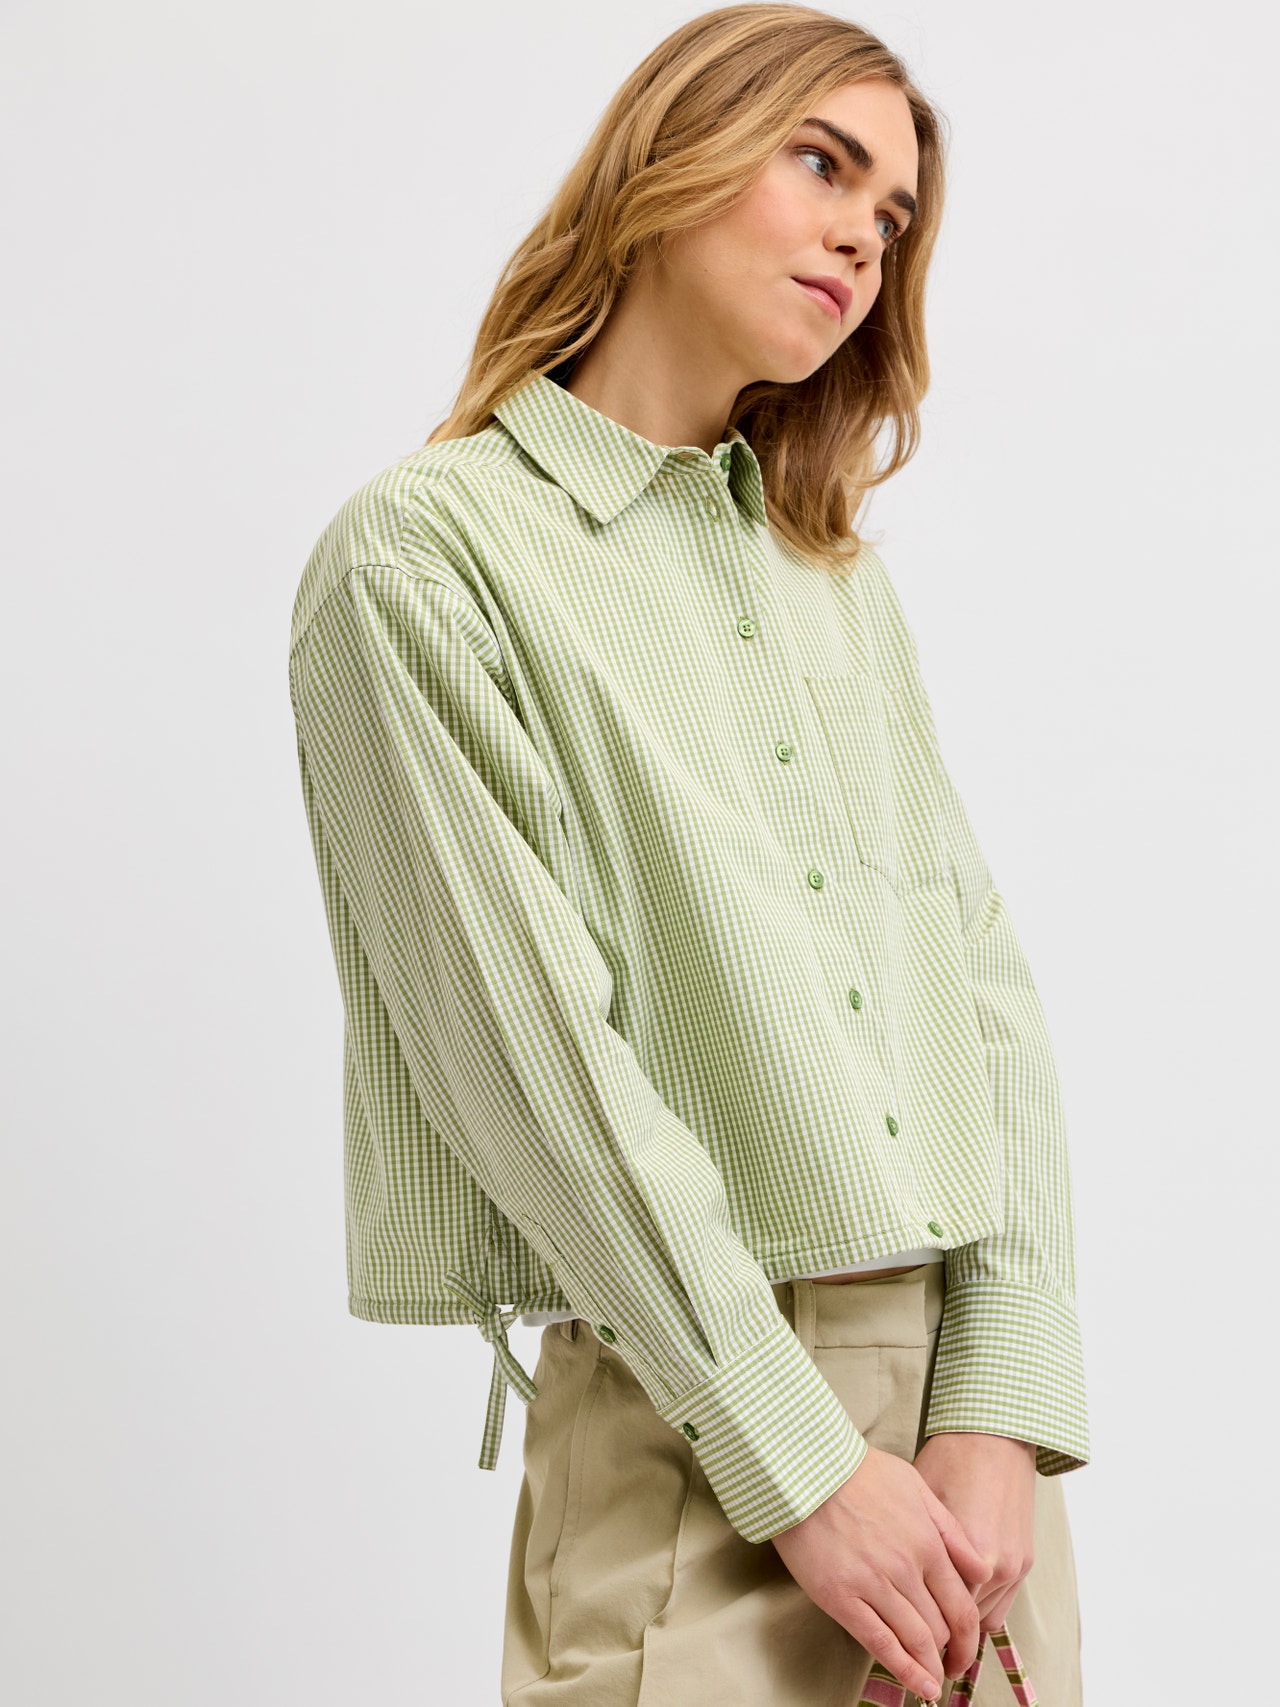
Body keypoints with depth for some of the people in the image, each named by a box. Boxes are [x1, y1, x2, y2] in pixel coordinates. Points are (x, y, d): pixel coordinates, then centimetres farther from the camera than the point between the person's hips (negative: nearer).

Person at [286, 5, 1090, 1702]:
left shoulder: (840, 573, 13)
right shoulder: (426, 553, -5)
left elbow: (984, 977, 5)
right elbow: (528, 1053, -13)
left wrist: (1003, 1406, -6)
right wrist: (801, 1461, -14)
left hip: (972, 1383, 6)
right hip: (691, 1429, -5)